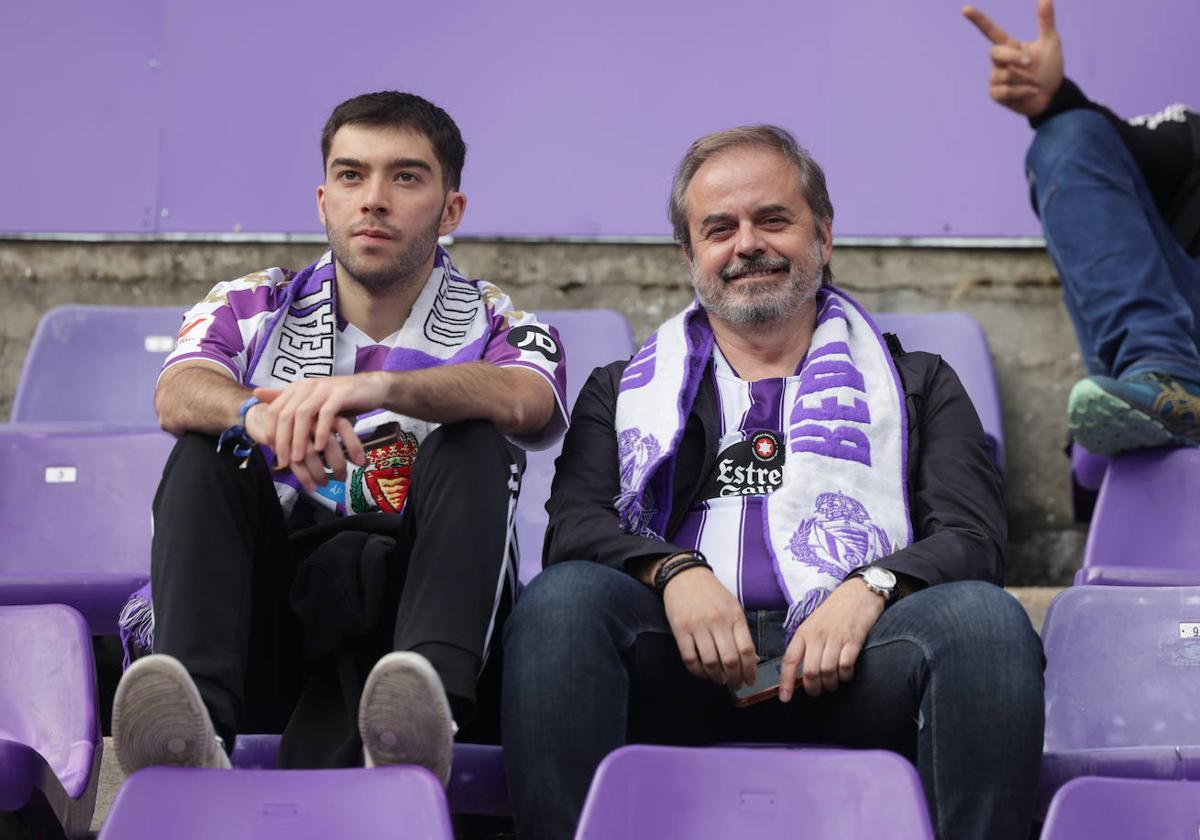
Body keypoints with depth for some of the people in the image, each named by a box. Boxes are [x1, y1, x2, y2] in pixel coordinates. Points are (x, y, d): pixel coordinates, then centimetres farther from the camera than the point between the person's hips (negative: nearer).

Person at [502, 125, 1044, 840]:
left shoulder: (919, 385, 27)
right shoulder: (624, 392, 28)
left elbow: (972, 539, 11)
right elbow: (575, 525, 11)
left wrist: (869, 590, -12)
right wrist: (672, 572, -12)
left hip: (850, 666, 0)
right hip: (685, 666, 0)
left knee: (983, 616, -31)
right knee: (563, 598, -31)